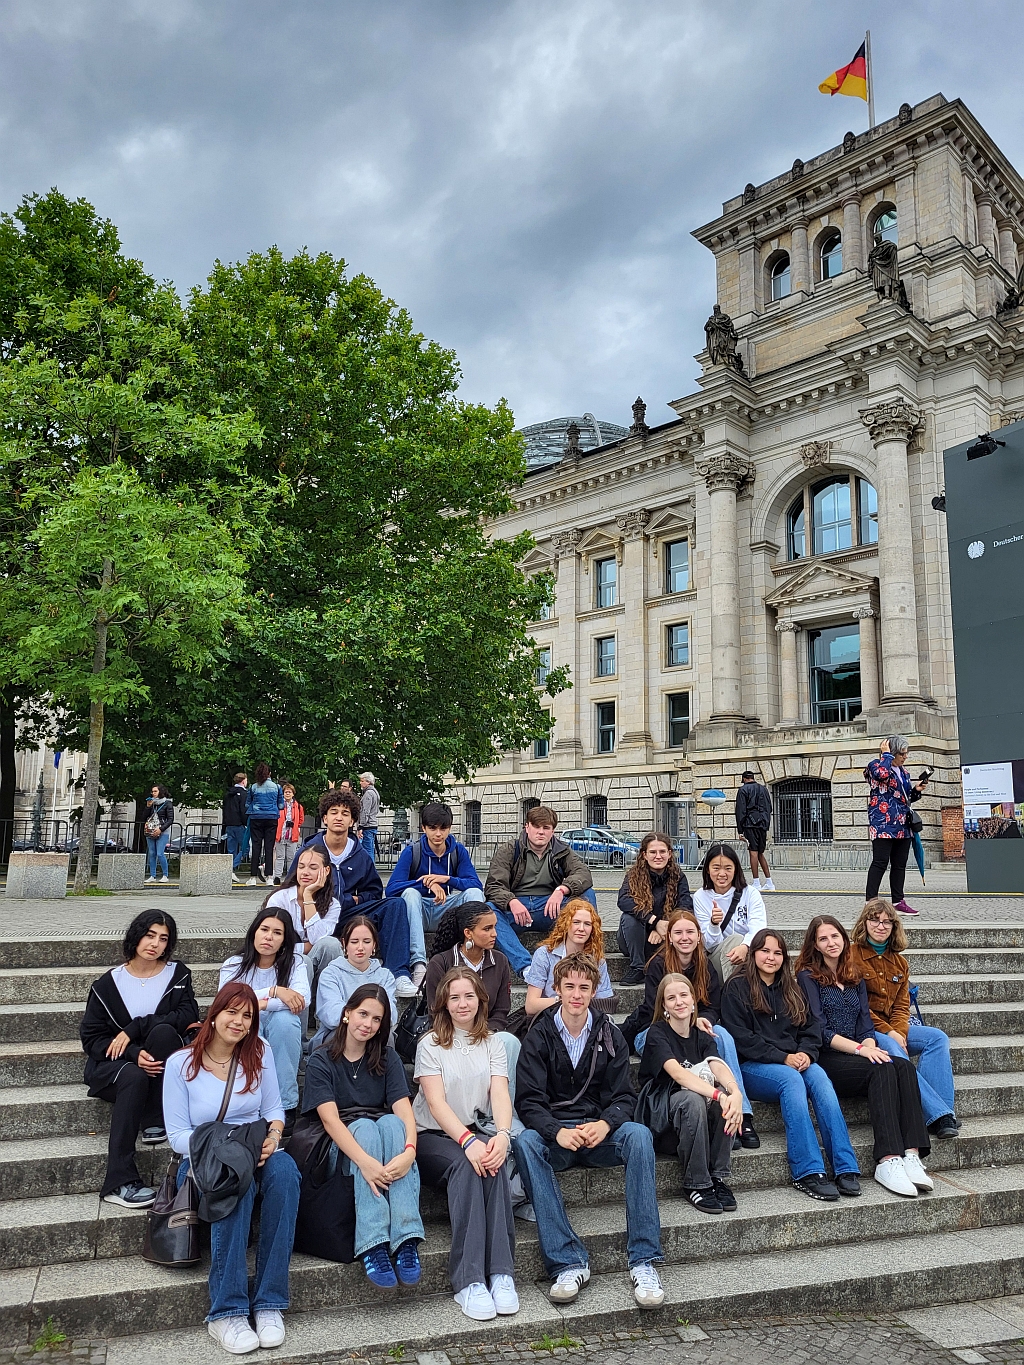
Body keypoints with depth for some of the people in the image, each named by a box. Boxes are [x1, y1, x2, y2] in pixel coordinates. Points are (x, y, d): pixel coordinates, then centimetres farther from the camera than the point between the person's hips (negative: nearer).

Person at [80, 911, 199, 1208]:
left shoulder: (178, 974, 7)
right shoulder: (108, 984, 5)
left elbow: (189, 1015, -10)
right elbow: (91, 1037, -1)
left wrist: (133, 1030, -18)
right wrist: (134, 1054, -19)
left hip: (164, 1063, 1)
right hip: (116, 1063, -1)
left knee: (163, 1031, -32)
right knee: (134, 1078, -36)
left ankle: (155, 1123, -22)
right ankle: (119, 1181, -38)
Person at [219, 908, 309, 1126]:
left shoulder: (294, 963, 0)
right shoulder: (234, 965, 0)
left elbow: (302, 999, -20)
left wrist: (261, 1004, -26)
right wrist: (274, 991, -27)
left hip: (283, 1047, 0)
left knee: (284, 1018, -31)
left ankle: (286, 1107, -23)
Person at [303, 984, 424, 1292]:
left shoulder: (388, 1059, 5)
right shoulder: (321, 1062, -3)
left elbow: (404, 1111, -9)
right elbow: (330, 1119, -17)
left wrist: (409, 1151, -32)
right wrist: (365, 1161, -35)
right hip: (341, 1149, -2)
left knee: (391, 1122, -31)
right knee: (364, 1127, -33)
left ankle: (406, 1240, -39)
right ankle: (372, 1246, -42)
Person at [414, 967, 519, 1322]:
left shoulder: (492, 1044, 9)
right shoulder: (431, 1044, -1)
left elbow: (500, 1095, -5)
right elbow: (436, 1103, -13)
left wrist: (502, 1135, -26)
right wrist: (467, 1141, -29)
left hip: (474, 1132, 3)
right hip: (432, 1136, -3)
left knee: (493, 1164, -30)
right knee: (465, 1166, -33)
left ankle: (500, 1274, -32)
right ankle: (469, 1281, -36)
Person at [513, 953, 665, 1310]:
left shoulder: (609, 1036, 7)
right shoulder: (538, 1037, 1)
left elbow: (624, 1096, 2)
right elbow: (528, 1100, -7)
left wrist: (604, 1124, -21)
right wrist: (558, 1131, -27)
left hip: (599, 1131, 1)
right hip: (554, 1133, -1)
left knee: (639, 1134, -30)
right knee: (525, 1142, -34)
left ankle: (643, 1261, -28)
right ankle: (569, 1262, -33)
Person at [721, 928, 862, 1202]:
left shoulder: (791, 990, 21)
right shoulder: (737, 987, 2)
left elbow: (811, 1028, 13)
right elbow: (741, 1038, -8)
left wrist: (806, 1053, -9)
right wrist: (783, 1058, -14)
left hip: (794, 1063, 4)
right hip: (752, 1067, -4)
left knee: (818, 1075, -28)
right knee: (791, 1079, -34)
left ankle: (845, 1168, -35)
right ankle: (808, 1173, -37)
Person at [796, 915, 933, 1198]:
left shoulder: (855, 977, 19)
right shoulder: (808, 976, 1)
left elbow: (865, 1023, 12)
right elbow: (820, 1031, -7)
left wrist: (870, 1046, -10)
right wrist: (860, 1048, -17)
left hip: (856, 1057, 5)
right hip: (825, 1060, -5)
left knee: (904, 1067, -24)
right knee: (882, 1070, -31)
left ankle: (911, 1155, -34)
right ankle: (887, 1161, -37)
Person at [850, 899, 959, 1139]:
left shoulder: (899, 962, 16)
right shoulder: (852, 956, -5)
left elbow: (901, 1005, 10)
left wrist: (899, 1033, -11)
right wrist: (888, 1033, -16)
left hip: (893, 1029, 6)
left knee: (937, 1038, -18)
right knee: (894, 1053, -35)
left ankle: (941, 1115, -26)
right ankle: (939, 1114, -33)